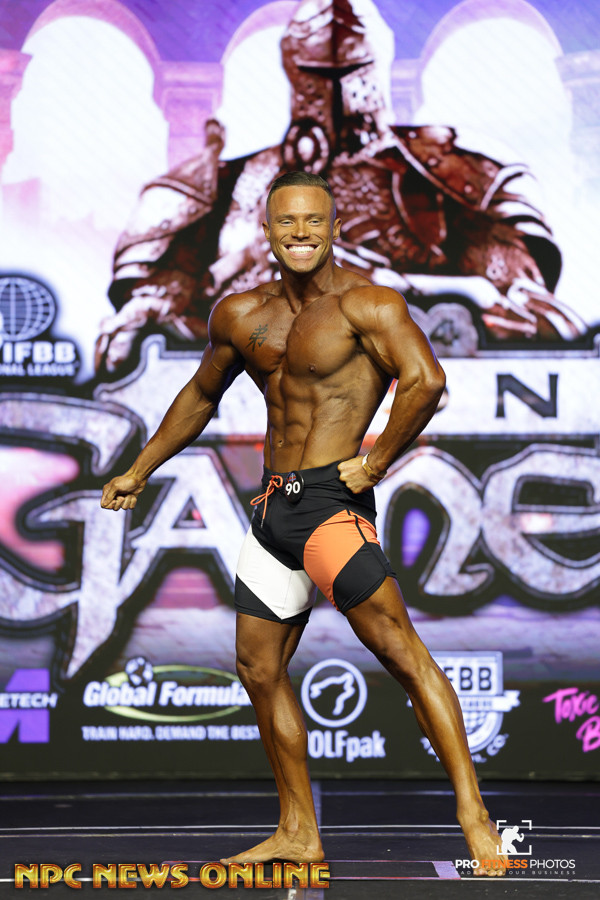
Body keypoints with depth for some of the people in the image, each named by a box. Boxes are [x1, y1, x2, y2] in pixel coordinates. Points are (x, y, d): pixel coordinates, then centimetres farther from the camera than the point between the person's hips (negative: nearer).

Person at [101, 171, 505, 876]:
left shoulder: (365, 303, -9)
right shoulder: (241, 316, 14)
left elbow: (425, 381, -23)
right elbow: (201, 396, 30)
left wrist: (376, 462, -16)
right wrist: (140, 471, 34)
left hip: (331, 500, -8)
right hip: (273, 505, 8)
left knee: (400, 650, -18)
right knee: (259, 670, 12)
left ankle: (473, 818, -19)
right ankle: (299, 834, 23)